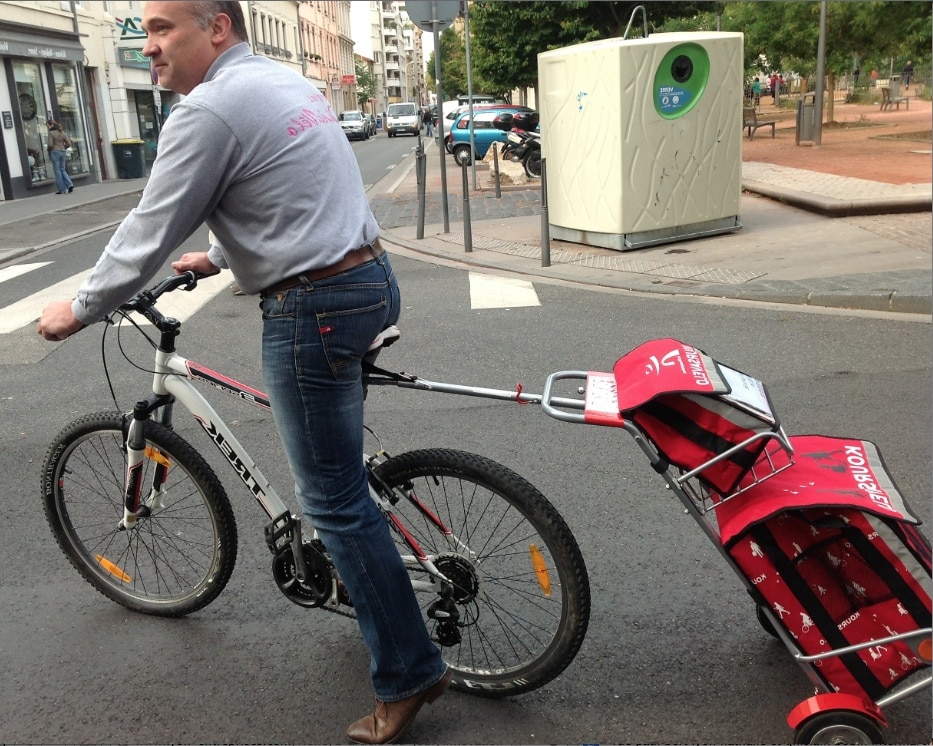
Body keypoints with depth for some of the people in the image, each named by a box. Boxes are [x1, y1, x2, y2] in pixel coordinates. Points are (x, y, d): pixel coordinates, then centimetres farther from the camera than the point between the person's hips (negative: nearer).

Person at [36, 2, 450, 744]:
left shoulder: (210, 109, -12)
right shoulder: (289, 82, 16)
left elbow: (148, 234, -9)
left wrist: (78, 309, 6)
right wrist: (217, 257, 36)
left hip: (316, 310, -10)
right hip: (371, 278, 10)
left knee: (334, 499, -1)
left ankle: (409, 672, 9)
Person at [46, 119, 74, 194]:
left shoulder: (51, 133, -9)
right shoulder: (62, 132, 8)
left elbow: (50, 145, -15)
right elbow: (69, 144, 6)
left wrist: (47, 149, 5)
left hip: (55, 152, -6)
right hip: (63, 152, 6)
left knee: (57, 171, 1)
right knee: (62, 170, 14)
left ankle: (62, 190, 1)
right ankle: (70, 185, -5)